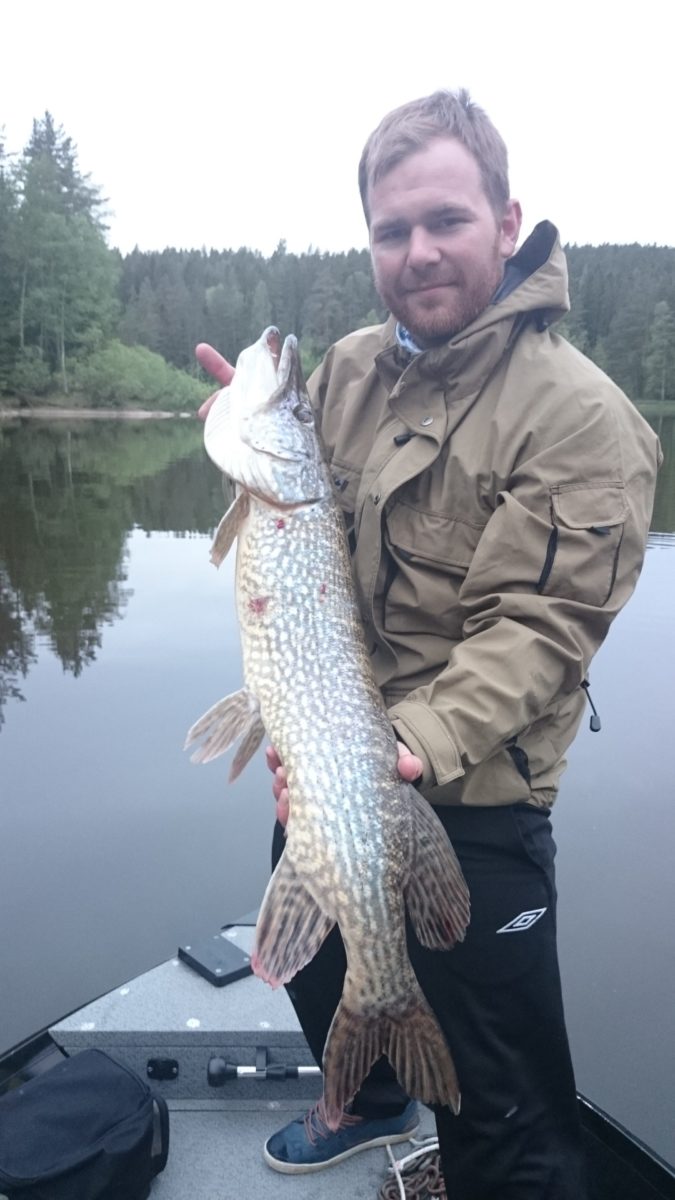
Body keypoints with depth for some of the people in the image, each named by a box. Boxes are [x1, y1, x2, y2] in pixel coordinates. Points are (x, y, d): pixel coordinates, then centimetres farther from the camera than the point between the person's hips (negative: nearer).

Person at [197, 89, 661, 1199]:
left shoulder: (577, 412, -16)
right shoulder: (350, 366, 3)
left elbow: (537, 625, -21)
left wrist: (423, 742, -36)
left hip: (469, 806, -7)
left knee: (502, 1108, 6)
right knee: (310, 962, 31)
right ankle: (372, 1105, 62)